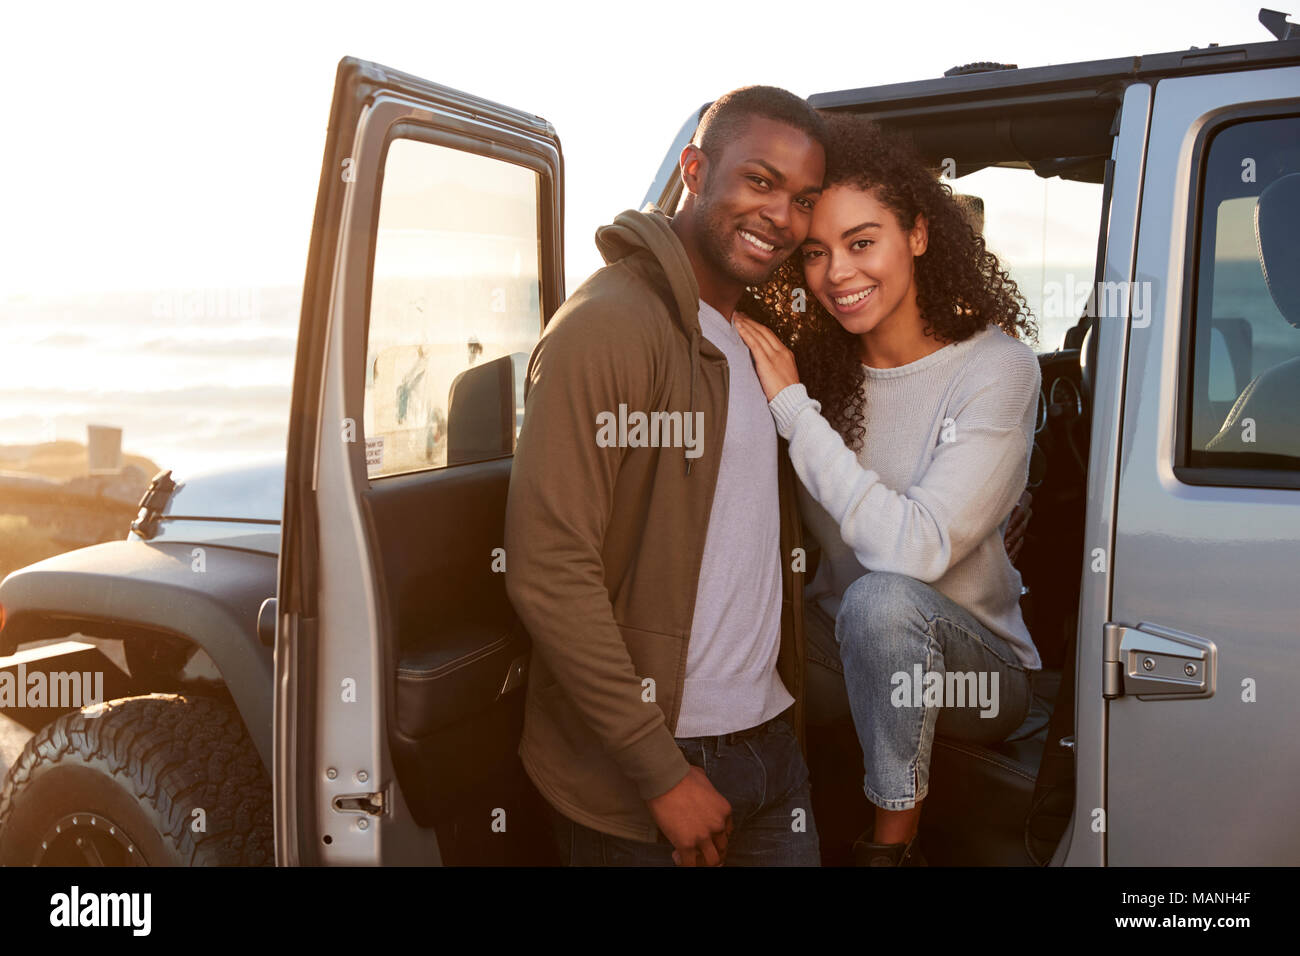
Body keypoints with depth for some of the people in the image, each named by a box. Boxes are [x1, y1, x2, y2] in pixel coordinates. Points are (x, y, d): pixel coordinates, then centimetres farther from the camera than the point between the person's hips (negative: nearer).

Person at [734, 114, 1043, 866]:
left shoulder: (997, 367, -18)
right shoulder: (812, 358, -4)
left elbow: (918, 549, -29)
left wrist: (792, 403, -26)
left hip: (977, 670, -4)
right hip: (848, 652, 4)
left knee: (881, 598, -34)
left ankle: (895, 842, -12)